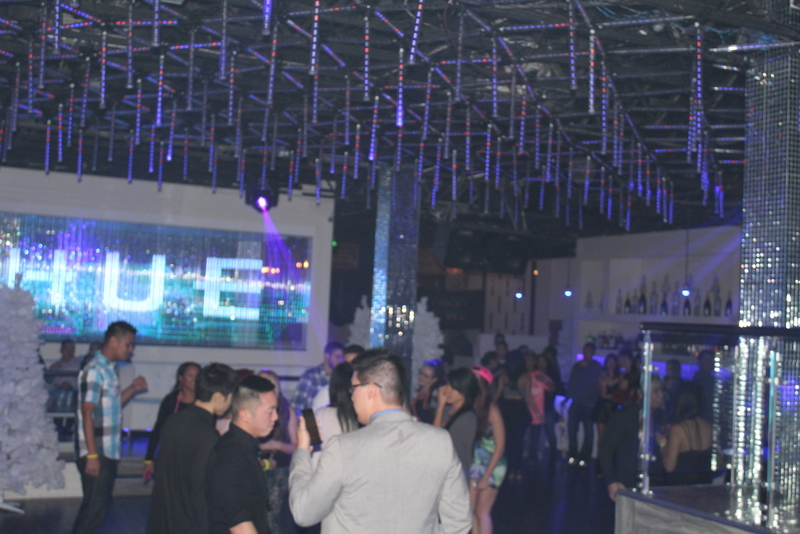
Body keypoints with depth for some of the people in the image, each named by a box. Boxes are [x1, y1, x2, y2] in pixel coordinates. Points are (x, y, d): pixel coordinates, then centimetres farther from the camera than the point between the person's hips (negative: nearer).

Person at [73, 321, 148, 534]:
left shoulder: (108, 369, 13)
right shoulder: (95, 370, -15)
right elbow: (87, 412, -19)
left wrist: (133, 389, 6)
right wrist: (92, 455, -22)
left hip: (109, 452, 9)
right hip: (96, 454, -9)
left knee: (99, 506, 15)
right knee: (93, 509, -6)